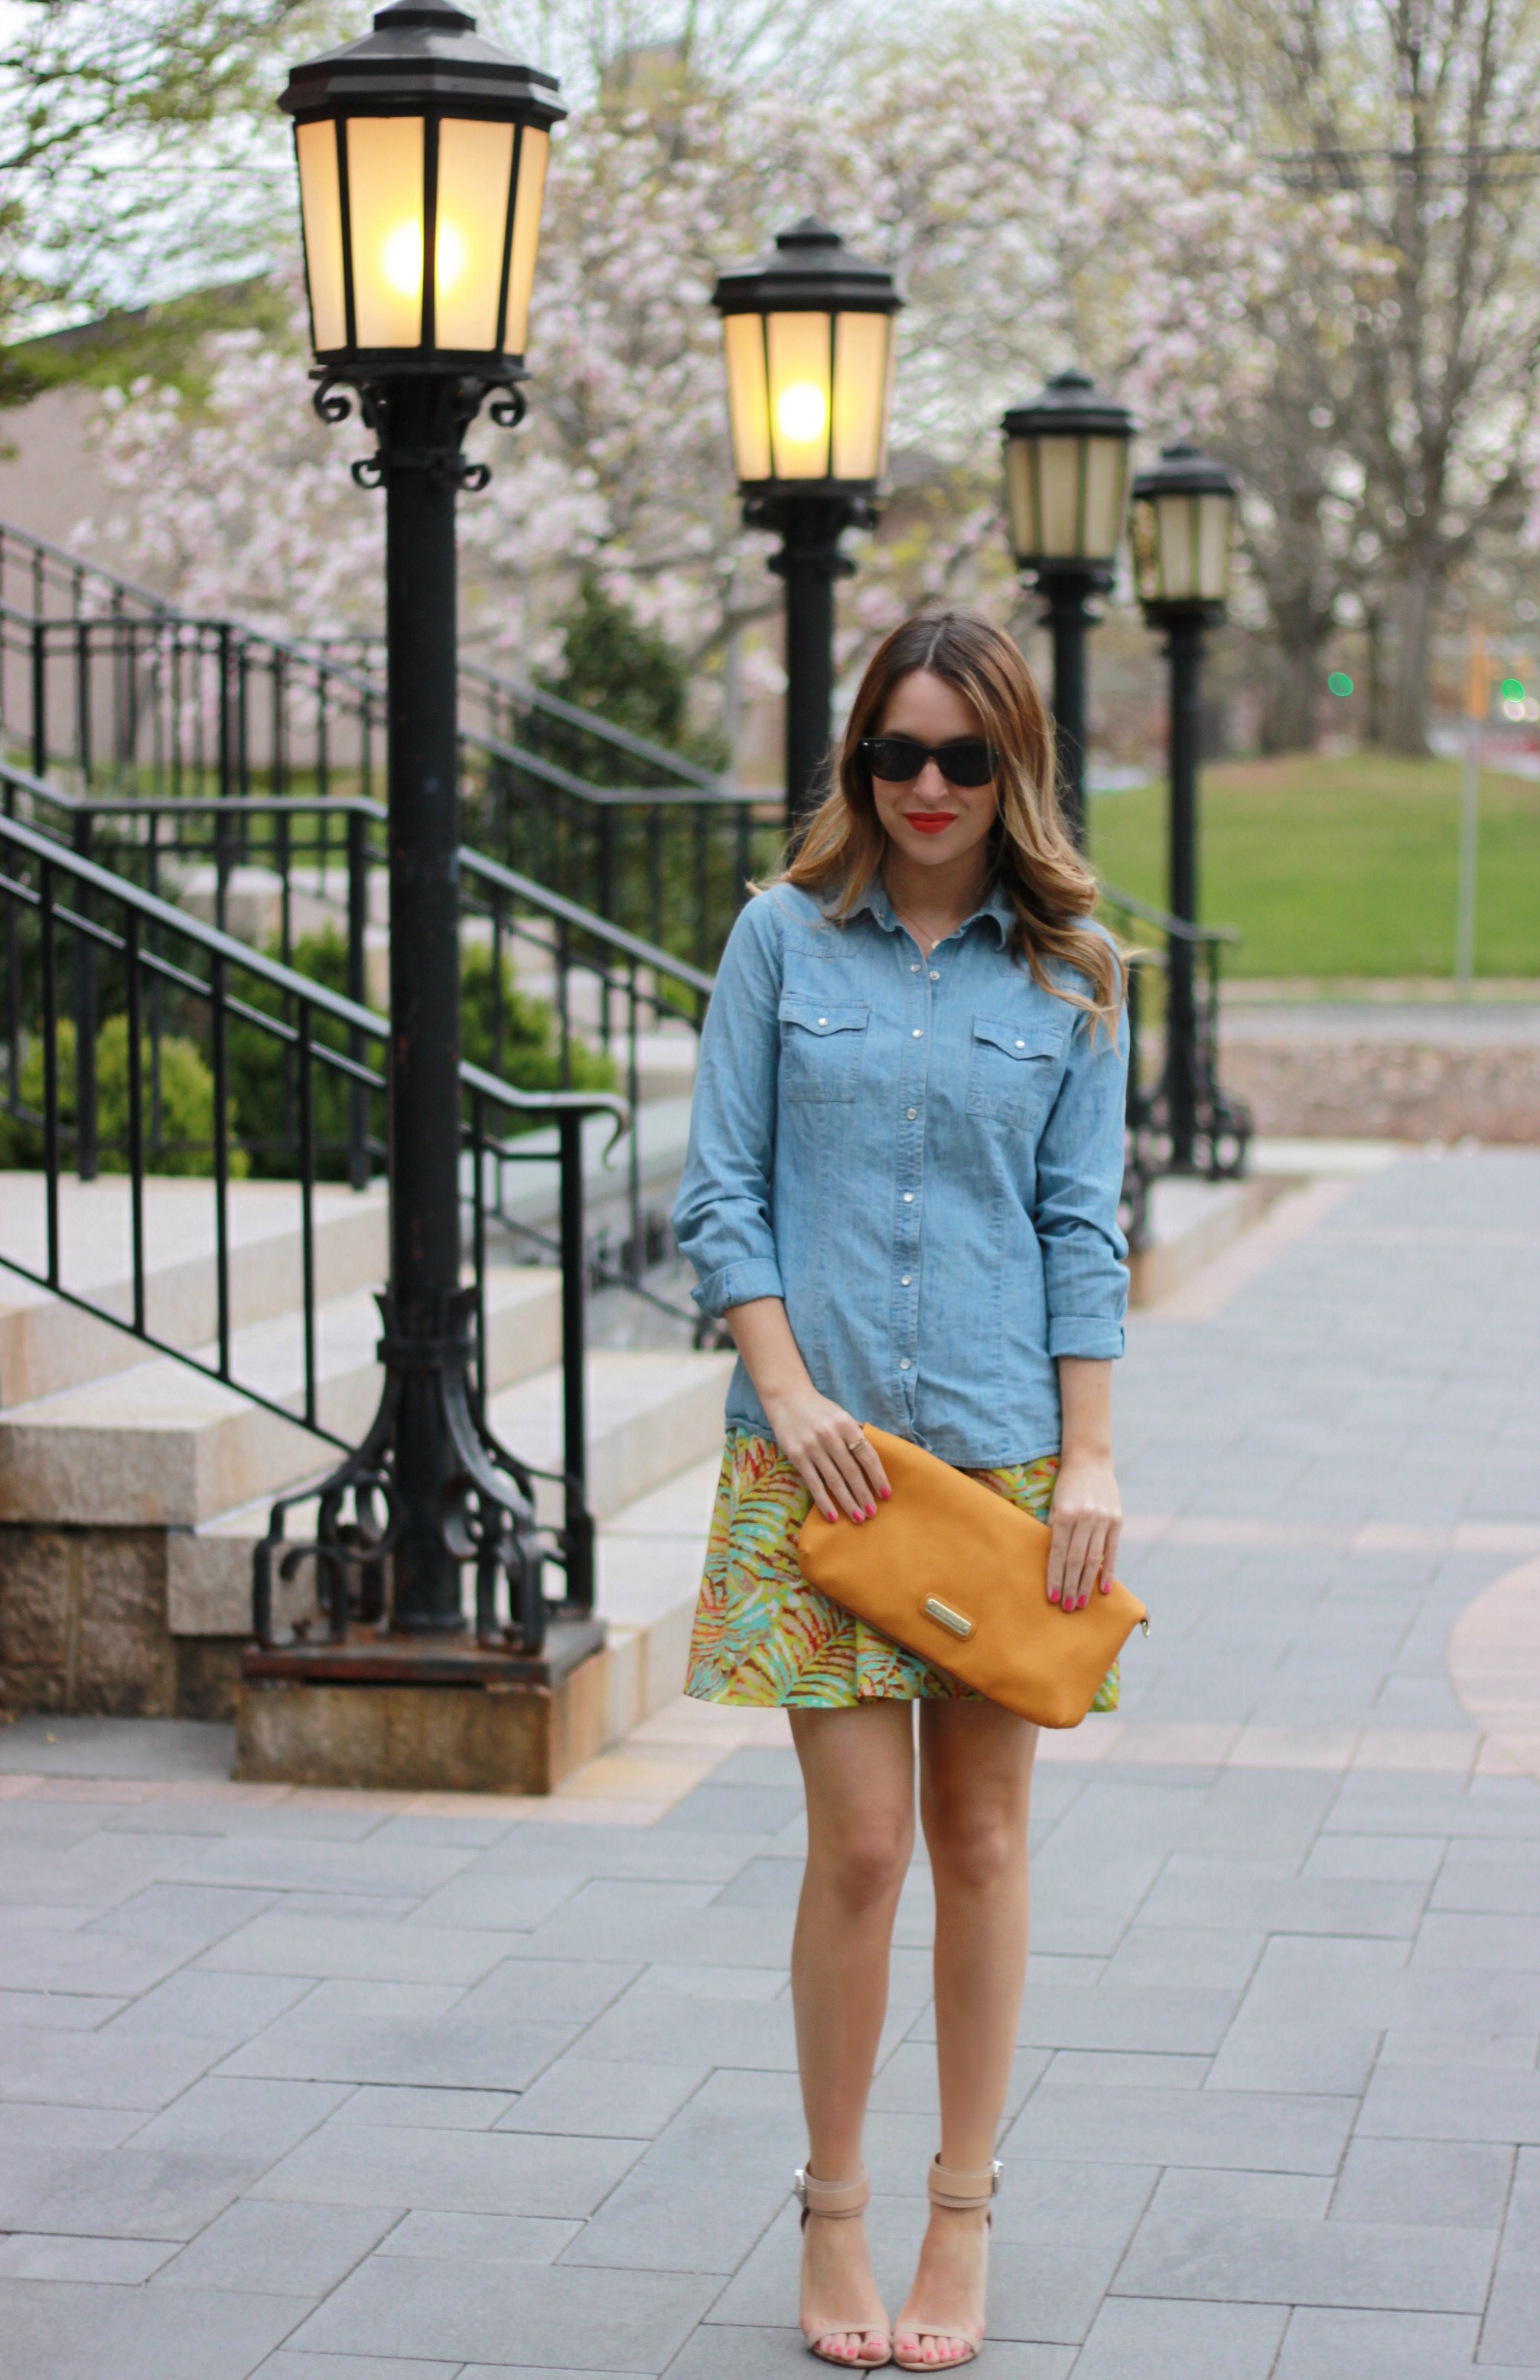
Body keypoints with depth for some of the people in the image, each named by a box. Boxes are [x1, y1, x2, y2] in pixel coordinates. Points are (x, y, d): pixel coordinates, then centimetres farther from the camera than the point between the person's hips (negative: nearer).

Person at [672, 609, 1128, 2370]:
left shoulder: (1070, 971, 6)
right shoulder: (786, 938, 3)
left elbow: (1082, 1224, 5)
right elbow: (719, 1189, 2)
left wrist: (1091, 1456, -2)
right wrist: (787, 1390, -8)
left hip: (1004, 1447, 1)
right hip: (822, 1449, -1)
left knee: (982, 1835, 6)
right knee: (860, 1842, -4)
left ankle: (962, 2218, 18)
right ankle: (834, 2215, 12)